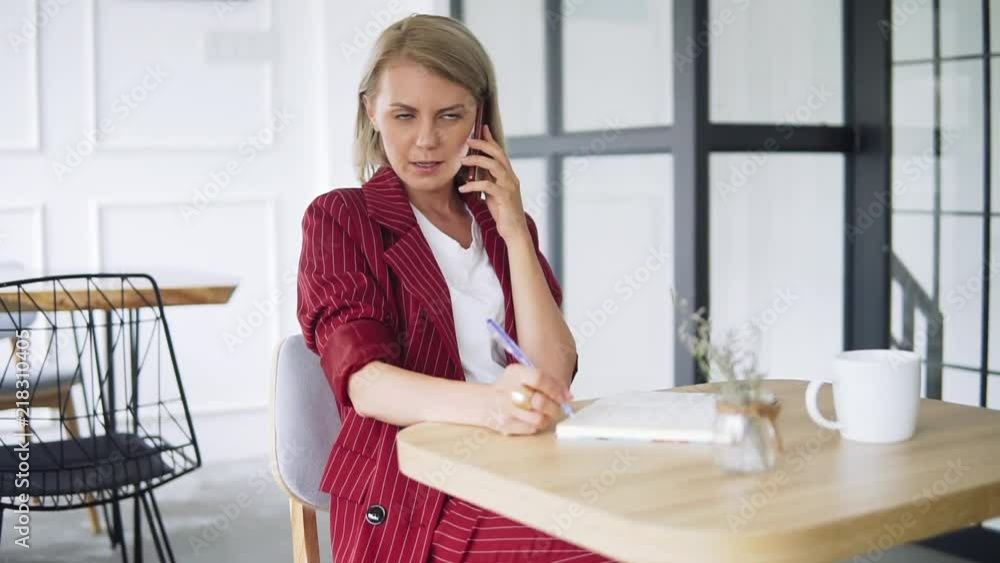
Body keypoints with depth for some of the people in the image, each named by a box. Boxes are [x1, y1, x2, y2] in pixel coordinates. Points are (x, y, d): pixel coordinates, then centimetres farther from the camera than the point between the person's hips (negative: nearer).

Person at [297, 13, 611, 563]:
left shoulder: (504, 223, 17)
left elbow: (552, 375, 4)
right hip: (409, 501, -5)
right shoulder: (339, 220, 4)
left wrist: (514, 233, -2)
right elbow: (364, 382, -13)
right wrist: (488, 404, -31)